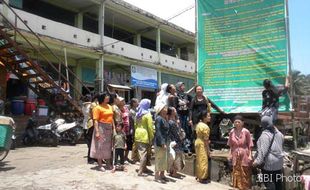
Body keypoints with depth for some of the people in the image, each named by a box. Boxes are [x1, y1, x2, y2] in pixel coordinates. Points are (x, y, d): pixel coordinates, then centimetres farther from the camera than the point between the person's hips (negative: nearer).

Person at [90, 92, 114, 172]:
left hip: (109, 128, 7)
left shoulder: (109, 106, 12)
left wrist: (114, 128, 11)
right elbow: (95, 121, -14)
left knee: (109, 146, 13)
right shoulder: (98, 108, -10)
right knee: (100, 146, 1)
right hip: (101, 128, -7)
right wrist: (97, 131, -20)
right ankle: (100, 165, 12)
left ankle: (108, 164, 25)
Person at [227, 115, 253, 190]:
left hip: (244, 156, -3)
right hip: (235, 156, 3)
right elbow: (231, 145, 7)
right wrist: (230, 154, 4)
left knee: (245, 175, 9)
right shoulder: (232, 132, -1)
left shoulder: (246, 132, -10)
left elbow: (250, 145, -5)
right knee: (236, 174, 11)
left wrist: (250, 155, -10)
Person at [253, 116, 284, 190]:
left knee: (268, 181, 0)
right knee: (278, 181, 17)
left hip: (269, 162, -8)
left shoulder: (265, 134, -19)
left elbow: (263, 150, -26)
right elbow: (282, 139, 29)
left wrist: (258, 161, -25)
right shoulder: (278, 133, 5)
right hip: (279, 160, 8)